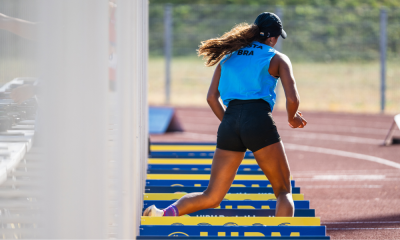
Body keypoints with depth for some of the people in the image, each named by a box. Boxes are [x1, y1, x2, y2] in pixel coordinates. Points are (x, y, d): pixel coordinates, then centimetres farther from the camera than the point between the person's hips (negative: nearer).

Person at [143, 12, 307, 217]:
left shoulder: (229, 57, 23)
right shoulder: (277, 58, 12)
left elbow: (212, 97, 15)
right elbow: (292, 98, 1)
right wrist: (292, 118, 21)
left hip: (229, 123, 4)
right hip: (259, 122, -4)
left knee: (211, 198, 8)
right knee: (283, 191, 8)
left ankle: (167, 213, -14)